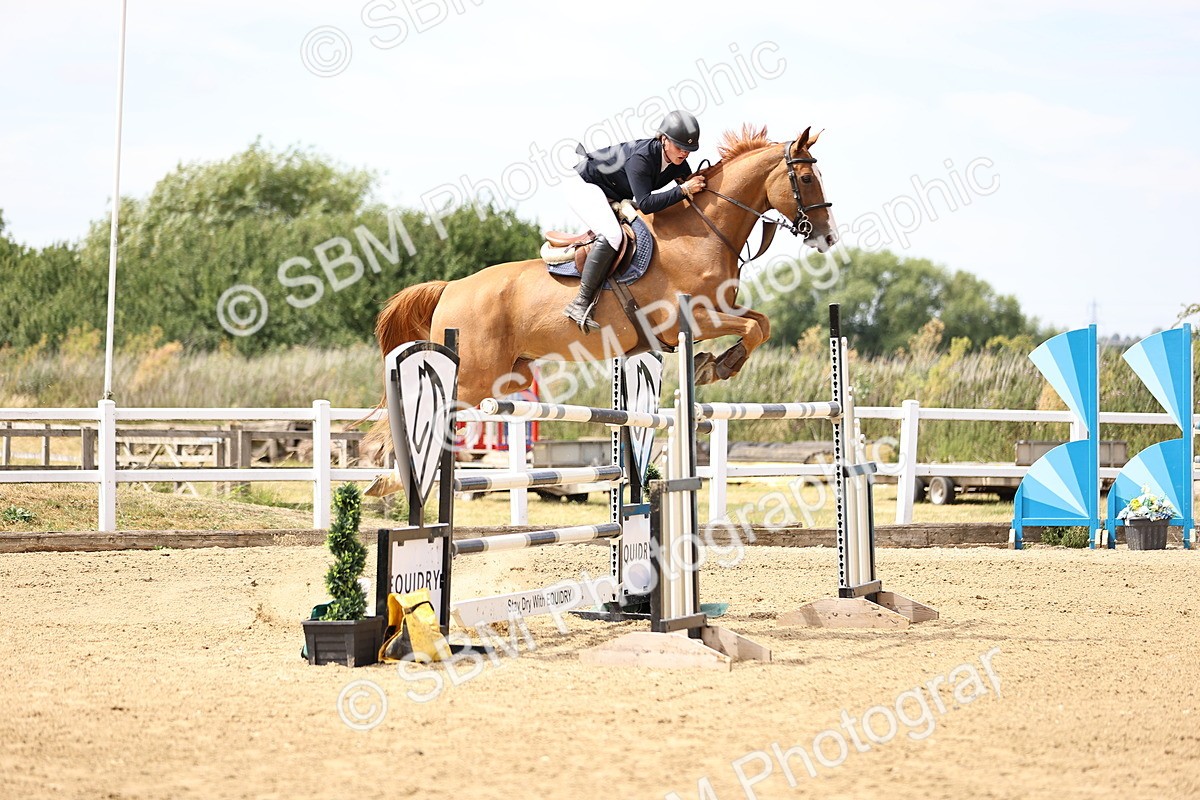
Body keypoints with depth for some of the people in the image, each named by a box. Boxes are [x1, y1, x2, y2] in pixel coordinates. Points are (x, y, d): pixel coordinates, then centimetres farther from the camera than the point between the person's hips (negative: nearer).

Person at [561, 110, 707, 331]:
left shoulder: (678, 163, -10)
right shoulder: (641, 157, -33)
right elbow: (645, 204, -40)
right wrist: (683, 190, -41)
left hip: (613, 197, 10)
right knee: (611, 236, -30)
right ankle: (581, 303, -30)